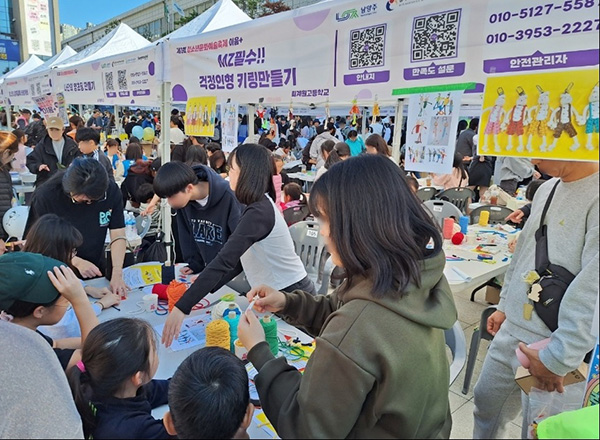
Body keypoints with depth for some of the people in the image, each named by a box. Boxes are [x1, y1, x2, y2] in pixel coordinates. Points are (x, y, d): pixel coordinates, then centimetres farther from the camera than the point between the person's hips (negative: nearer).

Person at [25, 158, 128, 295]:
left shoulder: (111, 191, -16)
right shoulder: (45, 195, -21)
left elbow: (118, 236, -14)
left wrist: (117, 274, -25)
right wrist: (76, 262, -27)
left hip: (95, 273, 2)